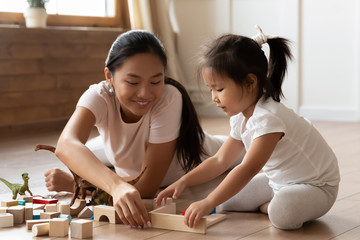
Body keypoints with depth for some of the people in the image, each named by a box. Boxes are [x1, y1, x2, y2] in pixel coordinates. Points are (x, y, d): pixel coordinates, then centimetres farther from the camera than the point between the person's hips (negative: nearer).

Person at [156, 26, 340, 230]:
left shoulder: (268, 118, -31)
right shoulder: (241, 119, 0)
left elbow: (248, 169, -37)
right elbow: (220, 160, 8)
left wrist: (208, 203, -40)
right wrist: (184, 181, -3)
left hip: (318, 185, -9)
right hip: (279, 181, 9)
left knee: (283, 214, -37)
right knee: (228, 199, 0)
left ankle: (269, 206, -6)